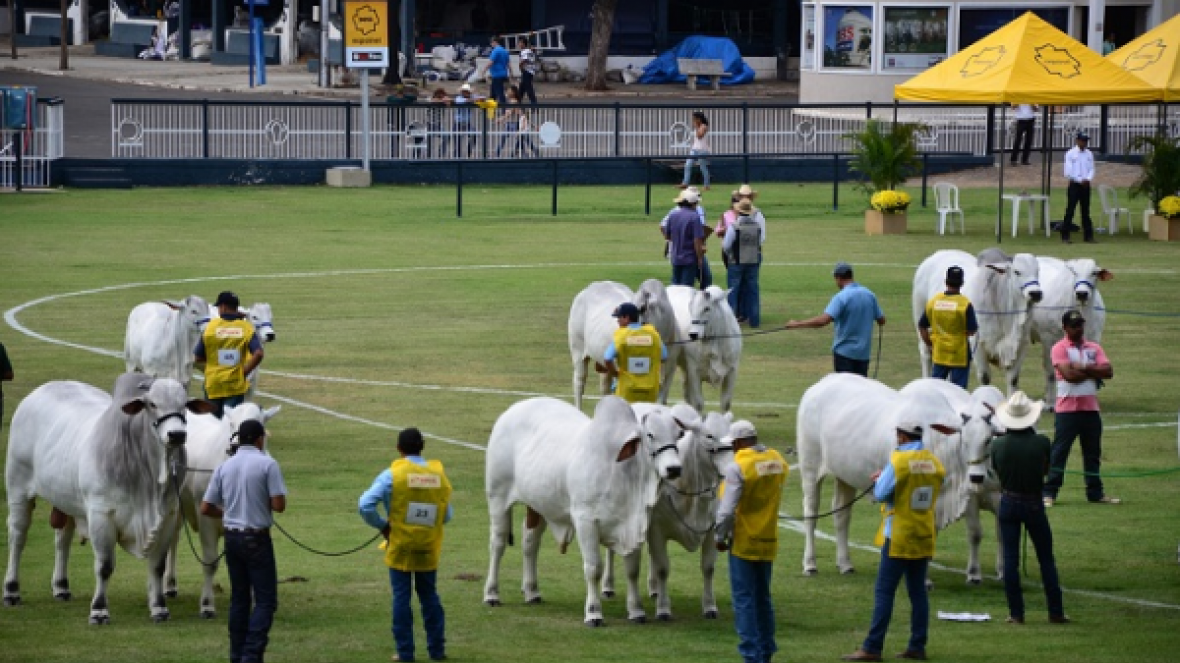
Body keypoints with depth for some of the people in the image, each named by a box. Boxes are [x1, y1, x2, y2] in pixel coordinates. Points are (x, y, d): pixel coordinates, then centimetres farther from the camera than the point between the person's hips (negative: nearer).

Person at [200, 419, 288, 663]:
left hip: (232, 537, 5)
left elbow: (205, 508, 4)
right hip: (257, 539, -5)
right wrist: (264, 502, 6)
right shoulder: (267, 464, -10)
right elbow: (279, 505, -15)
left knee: (239, 598, 14)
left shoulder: (224, 467, 4)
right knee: (265, 600, -2)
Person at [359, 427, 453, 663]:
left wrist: (382, 525, -4)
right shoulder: (439, 475, -1)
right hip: (429, 549, 3)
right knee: (429, 597, 15)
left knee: (401, 598, 4)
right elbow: (446, 515, 5)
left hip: (400, 548, -3)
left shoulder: (392, 475, -12)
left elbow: (365, 505, -18)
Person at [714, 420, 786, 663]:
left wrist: (720, 537, -6)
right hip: (768, 541, 7)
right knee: (763, 598, 18)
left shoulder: (737, 467, -17)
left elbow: (727, 510, -19)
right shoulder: (778, 461, 4)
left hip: (743, 542, -7)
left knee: (744, 600, 0)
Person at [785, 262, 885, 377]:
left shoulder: (841, 297, -16)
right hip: (864, 352, 6)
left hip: (844, 351, -6)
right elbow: (881, 320, 11)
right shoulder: (869, 295, 3)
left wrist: (797, 324, -21)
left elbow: (823, 320, -27)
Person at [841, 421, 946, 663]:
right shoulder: (934, 463, 3)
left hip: (899, 538, -6)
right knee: (918, 591, 11)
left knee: (884, 591, -4)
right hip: (924, 537, 6)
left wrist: (880, 478, 10)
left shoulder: (899, 461, -15)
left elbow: (880, 495, -13)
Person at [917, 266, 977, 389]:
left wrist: (929, 345, 15)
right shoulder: (965, 304, -15)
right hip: (959, 355, -4)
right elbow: (972, 330, -15)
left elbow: (922, 327, 5)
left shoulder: (933, 301, -1)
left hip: (939, 354, 4)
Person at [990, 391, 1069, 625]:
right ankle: (1055, 612, 13)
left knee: (1010, 560, 6)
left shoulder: (998, 445, -10)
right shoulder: (1041, 443, -14)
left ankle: (1016, 613, 5)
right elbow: (1046, 469, 1)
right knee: (1046, 559, 11)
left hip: (1008, 504, 1)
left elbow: (996, 471, 3)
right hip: (1034, 505, -1)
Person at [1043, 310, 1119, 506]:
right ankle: (1049, 493, -3)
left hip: (1090, 408, 5)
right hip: (1067, 408, -5)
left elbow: (1108, 372, -2)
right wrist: (1094, 373, -7)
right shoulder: (1059, 349, -4)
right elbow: (1069, 374, -19)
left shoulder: (1094, 348, 12)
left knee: (1093, 452, 11)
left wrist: (1084, 368, -13)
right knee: (1059, 452, -5)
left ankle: (1095, 493, 19)